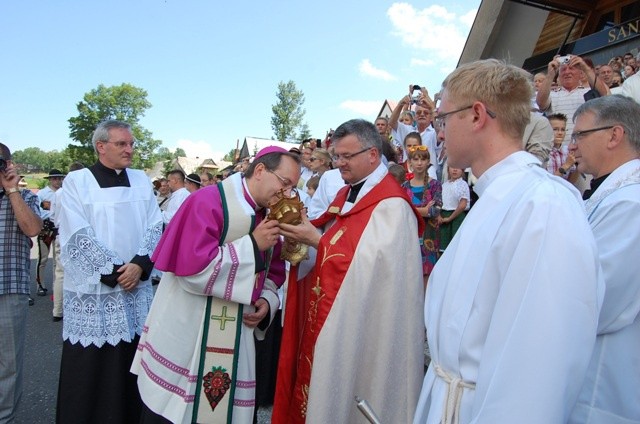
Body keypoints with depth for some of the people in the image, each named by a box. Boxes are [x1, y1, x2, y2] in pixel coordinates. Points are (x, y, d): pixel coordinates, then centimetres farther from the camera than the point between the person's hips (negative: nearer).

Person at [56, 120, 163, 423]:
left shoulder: (142, 181, 9)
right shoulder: (76, 181, -2)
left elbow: (154, 228, 3)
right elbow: (78, 236, -10)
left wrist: (139, 265, -12)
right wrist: (115, 271, -11)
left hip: (136, 289, 3)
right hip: (92, 291, -3)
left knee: (130, 365, 10)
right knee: (88, 370, 4)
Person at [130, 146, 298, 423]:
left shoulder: (270, 217, 5)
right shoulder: (208, 201, -16)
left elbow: (273, 273, 15)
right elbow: (192, 267, -26)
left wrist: (266, 300, -6)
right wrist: (251, 245, -22)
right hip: (185, 340, -6)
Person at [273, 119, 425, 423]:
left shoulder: (391, 205, -16)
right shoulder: (347, 195, 12)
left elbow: (370, 263, -23)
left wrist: (316, 240, -22)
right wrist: (304, 237, -3)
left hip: (360, 325, -8)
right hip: (329, 317, 8)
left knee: (339, 394, 5)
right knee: (321, 386, 16)